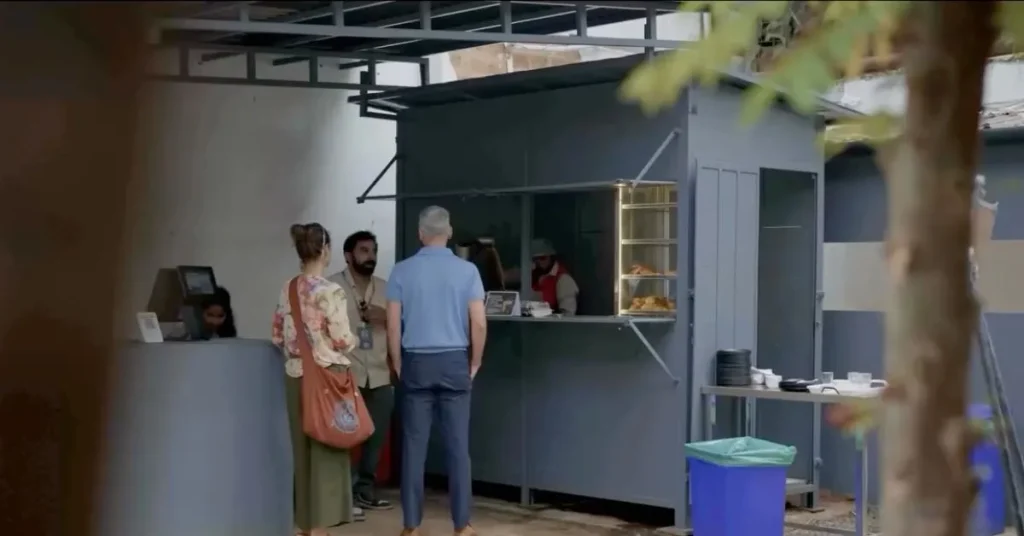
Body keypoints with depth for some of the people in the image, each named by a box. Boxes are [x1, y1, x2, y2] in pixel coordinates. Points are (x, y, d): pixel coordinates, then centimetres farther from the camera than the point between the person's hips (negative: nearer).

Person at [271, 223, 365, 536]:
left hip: (295, 375, 6)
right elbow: (343, 341, -14)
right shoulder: (330, 292, -15)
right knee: (325, 449, 2)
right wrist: (354, 339, 7)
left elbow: (278, 336, 10)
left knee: (303, 448, 14)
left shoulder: (288, 290, 5)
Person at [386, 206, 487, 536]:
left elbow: (393, 325, -2)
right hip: (454, 362, 0)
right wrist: (474, 363, 8)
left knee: (414, 446, 5)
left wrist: (398, 364, 10)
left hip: (416, 362, 0)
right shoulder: (467, 270, -3)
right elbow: (479, 323, -5)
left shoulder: (402, 271, -2)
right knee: (457, 446, 4)